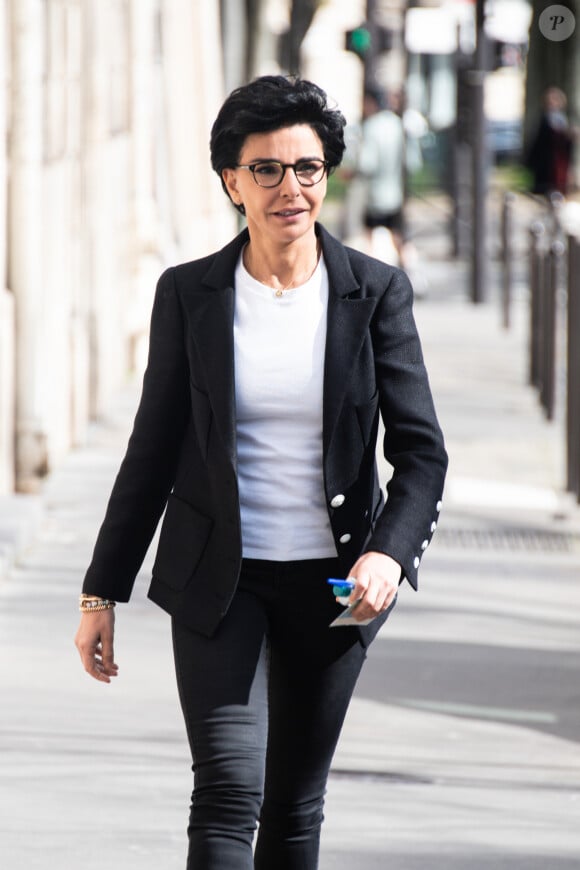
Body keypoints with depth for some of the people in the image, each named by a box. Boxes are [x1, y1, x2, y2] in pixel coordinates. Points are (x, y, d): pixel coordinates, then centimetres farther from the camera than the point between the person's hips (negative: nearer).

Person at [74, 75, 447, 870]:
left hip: (330, 582, 1)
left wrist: (389, 552, -23)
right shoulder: (189, 294, -3)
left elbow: (421, 448, -5)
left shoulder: (376, 292, -3)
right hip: (218, 579, -1)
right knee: (228, 790, -15)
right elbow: (152, 451, 3)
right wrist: (102, 593, 3)